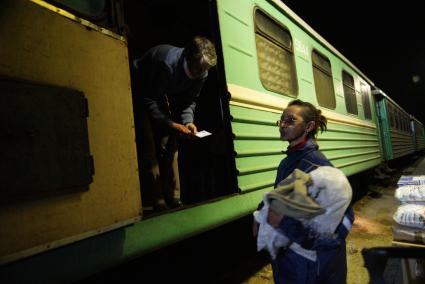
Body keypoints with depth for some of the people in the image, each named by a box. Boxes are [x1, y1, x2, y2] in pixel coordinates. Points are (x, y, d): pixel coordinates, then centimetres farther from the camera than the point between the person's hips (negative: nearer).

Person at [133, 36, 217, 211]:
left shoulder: (201, 73, -17)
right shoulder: (167, 63, -38)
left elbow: (190, 100, -4)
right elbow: (148, 100, -32)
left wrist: (188, 121, -23)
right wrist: (170, 124, -38)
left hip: (161, 95, 6)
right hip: (139, 93, -6)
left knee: (169, 146, -1)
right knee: (148, 147, -16)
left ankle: (173, 199, 3)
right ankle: (159, 202, -11)